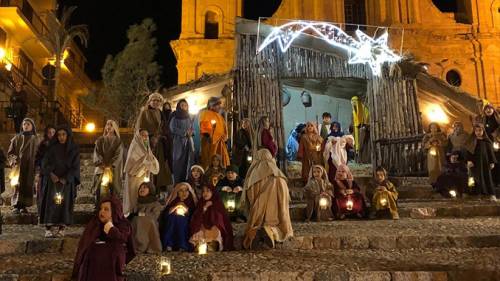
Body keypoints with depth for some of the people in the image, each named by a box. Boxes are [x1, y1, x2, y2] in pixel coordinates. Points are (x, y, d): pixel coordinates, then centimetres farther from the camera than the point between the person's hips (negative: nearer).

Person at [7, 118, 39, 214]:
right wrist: (14, 160, -9)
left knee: (28, 187, -1)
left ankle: (23, 206, 5)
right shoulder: (17, 138, 7)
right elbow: (10, 153, 8)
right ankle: (16, 206, -4)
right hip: (19, 167, -1)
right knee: (18, 186, -8)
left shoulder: (36, 140, 10)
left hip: (30, 168, 1)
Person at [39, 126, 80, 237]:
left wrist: (65, 179, -12)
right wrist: (51, 174, -14)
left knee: (64, 203, -6)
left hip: (66, 181, -1)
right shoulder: (52, 148, 9)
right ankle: (49, 228, -14)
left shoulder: (74, 149, 4)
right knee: (51, 202, -10)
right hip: (52, 180, 1)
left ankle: (61, 228, -6)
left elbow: (75, 166, -2)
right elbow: (45, 162, 2)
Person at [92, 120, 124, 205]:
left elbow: (118, 155, -2)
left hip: (114, 169, -1)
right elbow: (96, 152, 4)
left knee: (114, 191, -7)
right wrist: (102, 164, -12)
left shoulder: (118, 141, 10)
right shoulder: (100, 140, 15)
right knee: (100, 190, -7)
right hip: (101, 168, 1)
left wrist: (110, 165, -15)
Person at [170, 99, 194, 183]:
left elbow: (192, 129, 17)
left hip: (188, 142, 5)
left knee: (187, 162, 0)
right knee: (178, 163, -8)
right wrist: (185, 132, -11)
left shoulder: (188, 117, 16)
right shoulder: (175, 117, 0)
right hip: (178, 142, -5)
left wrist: (190, 133, -6)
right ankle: (177, 183, -6)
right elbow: (173, 129, -9)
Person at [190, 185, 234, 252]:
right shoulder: (200, 206, 13)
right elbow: (195, 223, 2)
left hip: (215, 238, -1)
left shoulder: (218, 206, 7)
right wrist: (204, 209, -6)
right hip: (201, 235, 1)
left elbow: (225, 223, 5)